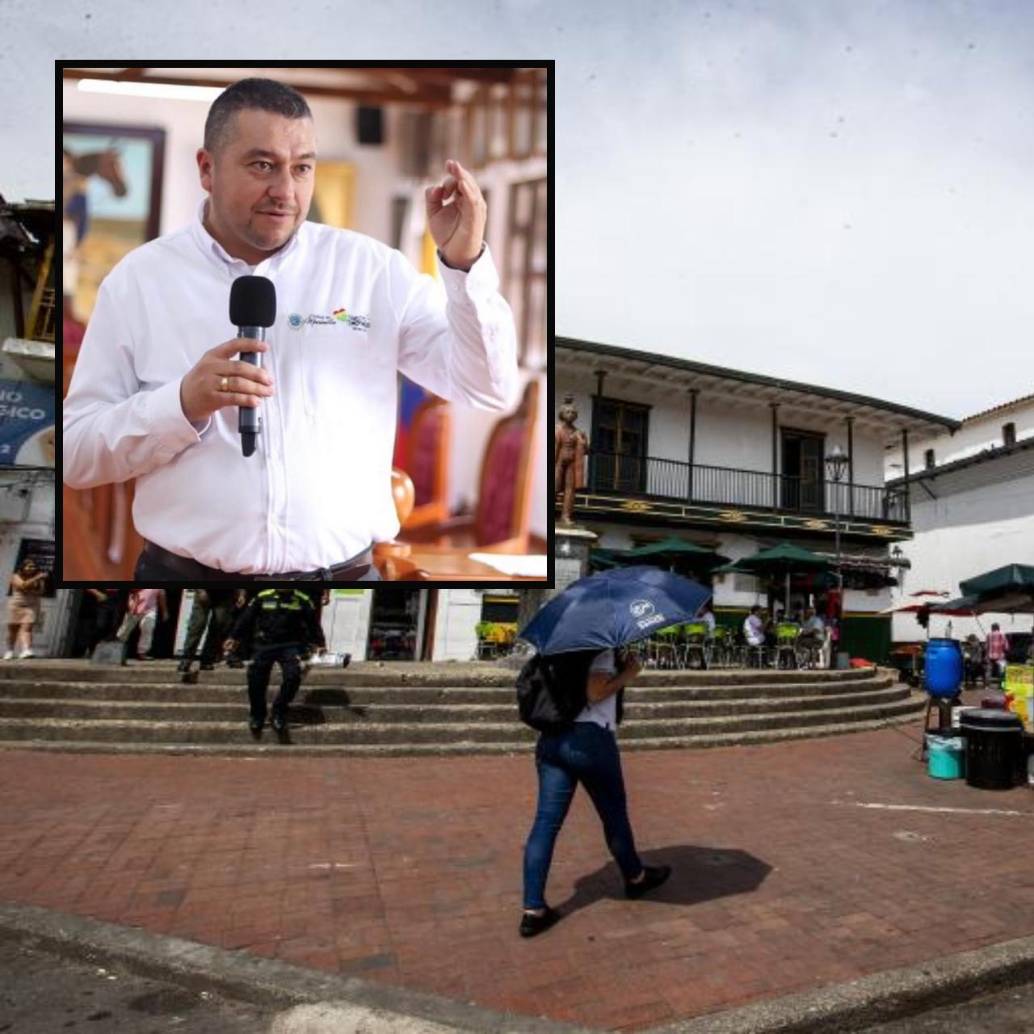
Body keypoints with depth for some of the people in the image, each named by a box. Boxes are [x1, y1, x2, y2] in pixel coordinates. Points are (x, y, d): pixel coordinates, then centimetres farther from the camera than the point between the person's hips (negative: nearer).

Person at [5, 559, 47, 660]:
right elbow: (23, 585, -19)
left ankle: (25, 650, -29)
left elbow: (40, 592, -3)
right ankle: (10, 651, 30)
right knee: (13, 629, 11)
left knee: (26, 628, -15)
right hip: (16, 606, 0)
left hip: (32, 606, 0)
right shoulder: (16, 577, -1)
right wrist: (36, 578, -25)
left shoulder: (39, 579, 3)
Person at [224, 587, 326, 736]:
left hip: (290, 645, -1)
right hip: (265, 644, 1)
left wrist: (320, 644, 0)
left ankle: (278, 713, -4)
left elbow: (313, 622, 5)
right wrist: (234, 638, 6)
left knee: (293, 675, -23)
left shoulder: (302, 600, 1)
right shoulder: (263, 597, 3)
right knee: (255, 676, -14)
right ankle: (257, 715, 9)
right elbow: (246, 618, 7)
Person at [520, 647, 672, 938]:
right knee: (614, 813, 16)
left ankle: (533, 910, 4)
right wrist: (628, 673, -5)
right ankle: (635, 877, 39)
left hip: (551, 739, 7)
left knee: (546, 820, 4)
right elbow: (595, 691, -18)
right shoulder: (603, 646, -9)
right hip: (589, 737, -6)